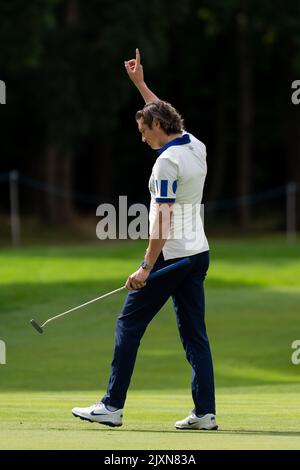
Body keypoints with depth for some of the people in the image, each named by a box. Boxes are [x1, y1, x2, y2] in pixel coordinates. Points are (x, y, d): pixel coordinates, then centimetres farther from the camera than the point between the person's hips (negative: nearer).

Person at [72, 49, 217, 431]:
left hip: (171, 254, -8)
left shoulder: (167, 160, -16)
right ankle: (205, 411, 2)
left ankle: (112, 405, -2)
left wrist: (146, 266, -22)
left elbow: (162, 219, -22)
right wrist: (140, 83, 33)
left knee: (129, 324, -2)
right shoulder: (196, 146, 8)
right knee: (194, 331, 7)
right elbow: (163, 114, 29)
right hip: (198, 252, 8)